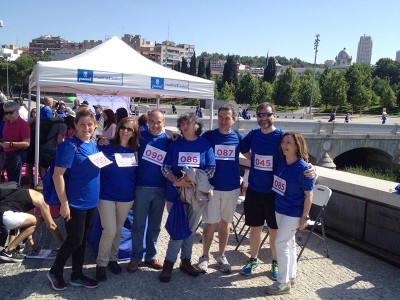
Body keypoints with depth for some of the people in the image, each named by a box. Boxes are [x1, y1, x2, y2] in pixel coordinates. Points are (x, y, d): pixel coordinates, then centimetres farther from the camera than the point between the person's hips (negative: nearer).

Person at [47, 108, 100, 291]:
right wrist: (64, 203, -19)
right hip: (75, 202, -7)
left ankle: (77, 276, 29)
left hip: (91, 202, 7)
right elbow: (58, 176, -18)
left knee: (82, 240, 15)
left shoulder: (94, 147, 7)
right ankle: (55, 272, 25)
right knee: (74, 240, 2)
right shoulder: (69, 146, -15)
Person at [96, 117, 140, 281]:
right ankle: (101, 264, 11)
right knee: (110, 230, -7)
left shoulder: (134, 150, 3)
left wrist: (135, 189, 4)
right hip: (107, 195, -3)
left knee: (118, 229, 14)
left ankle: (113, 259, 32)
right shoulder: (106, 147, -8)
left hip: (126, 196, 4)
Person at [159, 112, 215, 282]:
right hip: (176, 193, -1)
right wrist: (176, 181, -18)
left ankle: (185, 262, 26)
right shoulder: (175, 145, 4)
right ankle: (168, 264, 13)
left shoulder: (205, 145, 1)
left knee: (190, 229, 11)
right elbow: (165, 168, 0)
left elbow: (211, 169, -4)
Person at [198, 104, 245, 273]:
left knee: (225, 223, 12)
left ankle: (221, 256, 27)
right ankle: (205, 256, 20)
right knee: (211, 224, 3)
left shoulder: (239, 137, 1)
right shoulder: (208, 136, -4)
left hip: (232, 188, 2)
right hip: (212, 187, -2)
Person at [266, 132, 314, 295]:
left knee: (281, 243, -2)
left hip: (293, 213, -7)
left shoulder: (302, 168, -20)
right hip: (279, 210, 7)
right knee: (289, 242, 18)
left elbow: (308, 195, -16)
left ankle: (283, 282, 12)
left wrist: (304, 217, -15)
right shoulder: (281, 163, 0)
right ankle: (291, 275, 34)